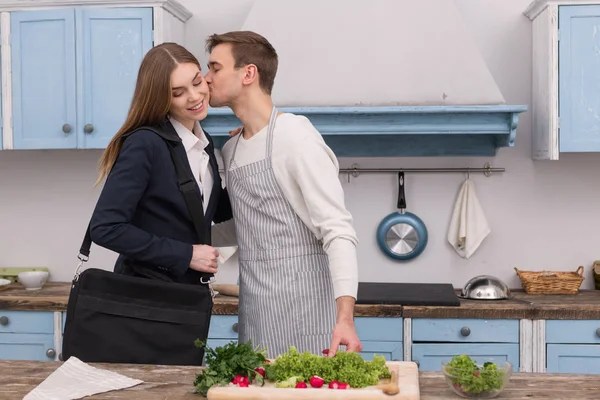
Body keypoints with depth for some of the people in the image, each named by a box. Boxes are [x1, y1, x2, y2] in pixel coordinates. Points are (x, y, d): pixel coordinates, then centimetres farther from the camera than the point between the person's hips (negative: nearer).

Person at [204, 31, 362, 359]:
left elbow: (338, 231, -17)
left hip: (300, 311, -7)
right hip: (254, 314, 7)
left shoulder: (295, 136, -11)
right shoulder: (231, 150, 13)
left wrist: (344, 317, -27)